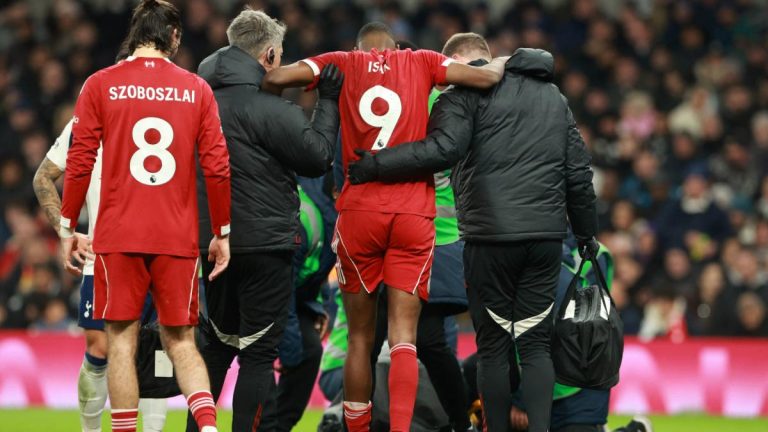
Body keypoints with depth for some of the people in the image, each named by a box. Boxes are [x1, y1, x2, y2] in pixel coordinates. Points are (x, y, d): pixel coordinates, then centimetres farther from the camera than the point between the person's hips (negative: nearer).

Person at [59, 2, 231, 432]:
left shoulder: (100, 85, 0)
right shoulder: (197, 89, 4)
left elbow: (79, 163, -1)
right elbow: (218, 168, 2)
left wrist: (68, 228, 7)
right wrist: (223, 234, 10)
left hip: (119, 236, -1)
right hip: (179, 239, 1)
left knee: (122, 340, 4)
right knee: (180, 341, 7)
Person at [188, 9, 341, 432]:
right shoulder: (270, 107, -17)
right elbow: (317, 158, -8)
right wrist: (328, 102, 0)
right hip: (263, 243, -7)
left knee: (219, 343, 19)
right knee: (258, 352, -2)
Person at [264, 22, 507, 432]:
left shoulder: (343, 64, 7)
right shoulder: (421, 63, 8)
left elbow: (275, 78, -6)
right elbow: (484, 77, -2)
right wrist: (501, 63, 20)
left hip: (359, 210, 0)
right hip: (414, 214, 0)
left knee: (360, 337, 11)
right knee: (404, 337, -3)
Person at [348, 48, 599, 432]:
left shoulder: (468, 94, -3)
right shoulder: (556, 100, 17)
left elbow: (443, 149, -19)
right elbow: (579, 173, 19)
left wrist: (373, 165, -16)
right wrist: (585, 231, 30)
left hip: (490, 239, -4)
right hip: (546, 238, 5)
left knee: (493, 347, 5)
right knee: (535, 345, 6)